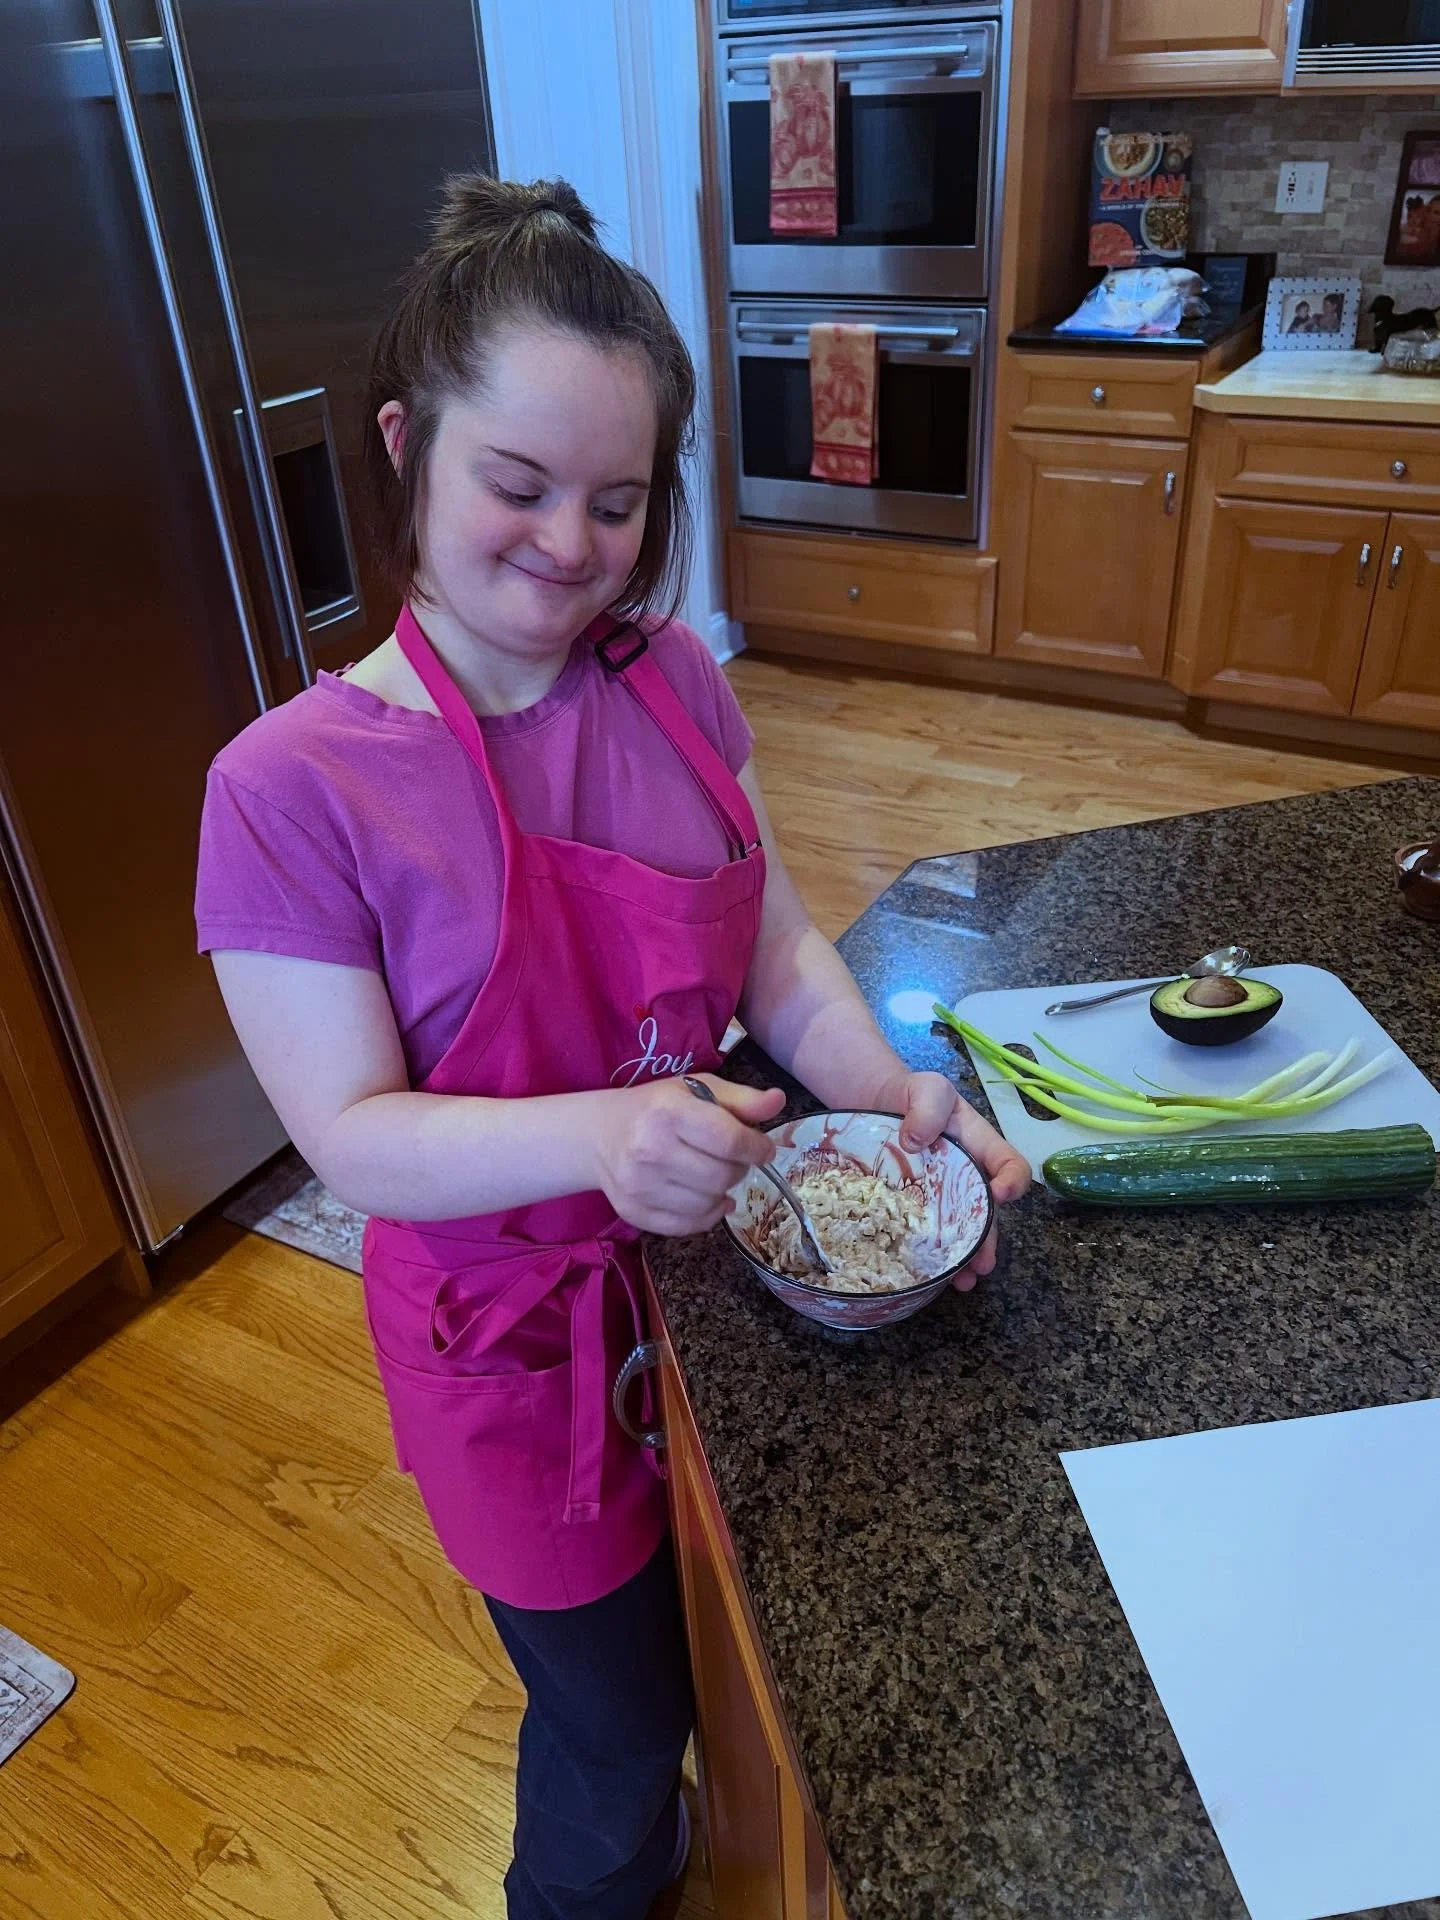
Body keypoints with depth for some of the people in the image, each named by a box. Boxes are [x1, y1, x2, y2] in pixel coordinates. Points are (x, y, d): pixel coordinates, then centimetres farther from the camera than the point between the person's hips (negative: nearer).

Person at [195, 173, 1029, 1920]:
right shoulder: (292, 787, -22)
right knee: (616, 1729, 19)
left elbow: (772, 939, -1)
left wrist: (882, 1087, -19)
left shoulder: (673, 681, -7)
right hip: (518, 1328, -4)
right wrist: (599, 1135, -37)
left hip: (714, 1250, 5)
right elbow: (353, 1133, -21)